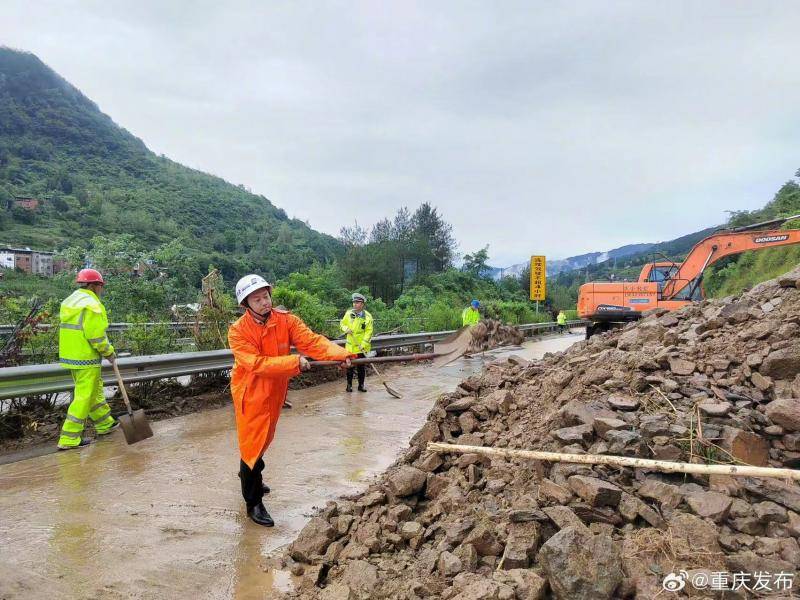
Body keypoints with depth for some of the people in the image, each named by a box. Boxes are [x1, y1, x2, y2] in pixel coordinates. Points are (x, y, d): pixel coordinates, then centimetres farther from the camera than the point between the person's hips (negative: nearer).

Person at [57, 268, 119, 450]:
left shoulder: (70, 300, 14)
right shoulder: (91, 304, -16)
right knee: (85, 396, -2)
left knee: (95, 391, 21)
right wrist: (109, 352, -7)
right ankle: (69, 439, 1)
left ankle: (105, 424, 34)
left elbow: (70, 329, 15)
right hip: (87, 359, -10)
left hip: (69, 355, 10)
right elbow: (96, 335, -21)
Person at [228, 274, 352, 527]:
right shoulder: (238, 331, -19)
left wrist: (340, 354, -36)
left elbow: (312, 340, -20)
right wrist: (294, 362, -35)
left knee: (264, 439, 24)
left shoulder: (286, 320, -9)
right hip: (251, 395, -5)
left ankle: (251, 477, 52)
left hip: (275, 392, 5)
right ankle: (253, 503, 15)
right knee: (252, 444, 0)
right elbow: (255, 364, -29)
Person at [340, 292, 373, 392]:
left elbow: (369, 332, -8)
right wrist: (346, 329, -8)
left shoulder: (367, 316, -7)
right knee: (350, 366, 6)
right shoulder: (348, 314, 1)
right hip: (350, 346, 2)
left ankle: (361, 385, 20)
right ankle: (349, 385, 17)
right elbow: (342, 324, 14)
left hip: (362, 347, -2)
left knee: (361, 367, 7)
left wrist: (363, 344, -16)